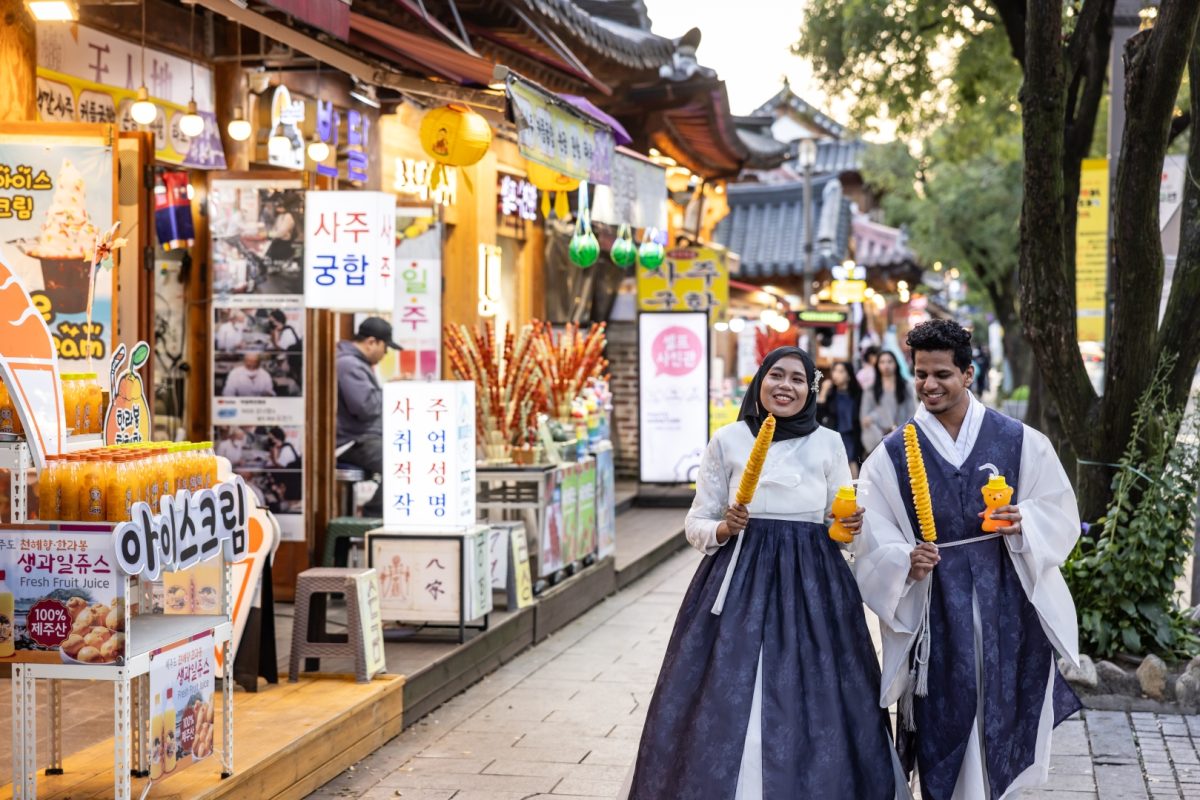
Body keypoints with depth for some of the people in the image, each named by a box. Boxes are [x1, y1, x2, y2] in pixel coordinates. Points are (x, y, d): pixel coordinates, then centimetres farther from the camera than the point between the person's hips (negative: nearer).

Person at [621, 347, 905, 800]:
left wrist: (850, 527, -10)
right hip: (741, 582, -1)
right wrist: (725, 529, -15)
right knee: (727, 706, -3)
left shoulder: (828, 443, 5)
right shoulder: (727, 441, 2)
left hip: (811, 587, 1)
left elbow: (841, 521, 11)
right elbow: (695, 524, 4)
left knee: (811, 705, -1)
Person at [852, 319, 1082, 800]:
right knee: (944, 721, 2)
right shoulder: (892, 455, 0)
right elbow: (874, 546, -3)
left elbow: (1060, 514, 6)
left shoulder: (1020, 442, 3)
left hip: (1009, 606, 1)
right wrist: (908, 563, -22)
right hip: (935, 611, -1)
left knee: (1002, 717, 7)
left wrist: (1023, 522, -14)